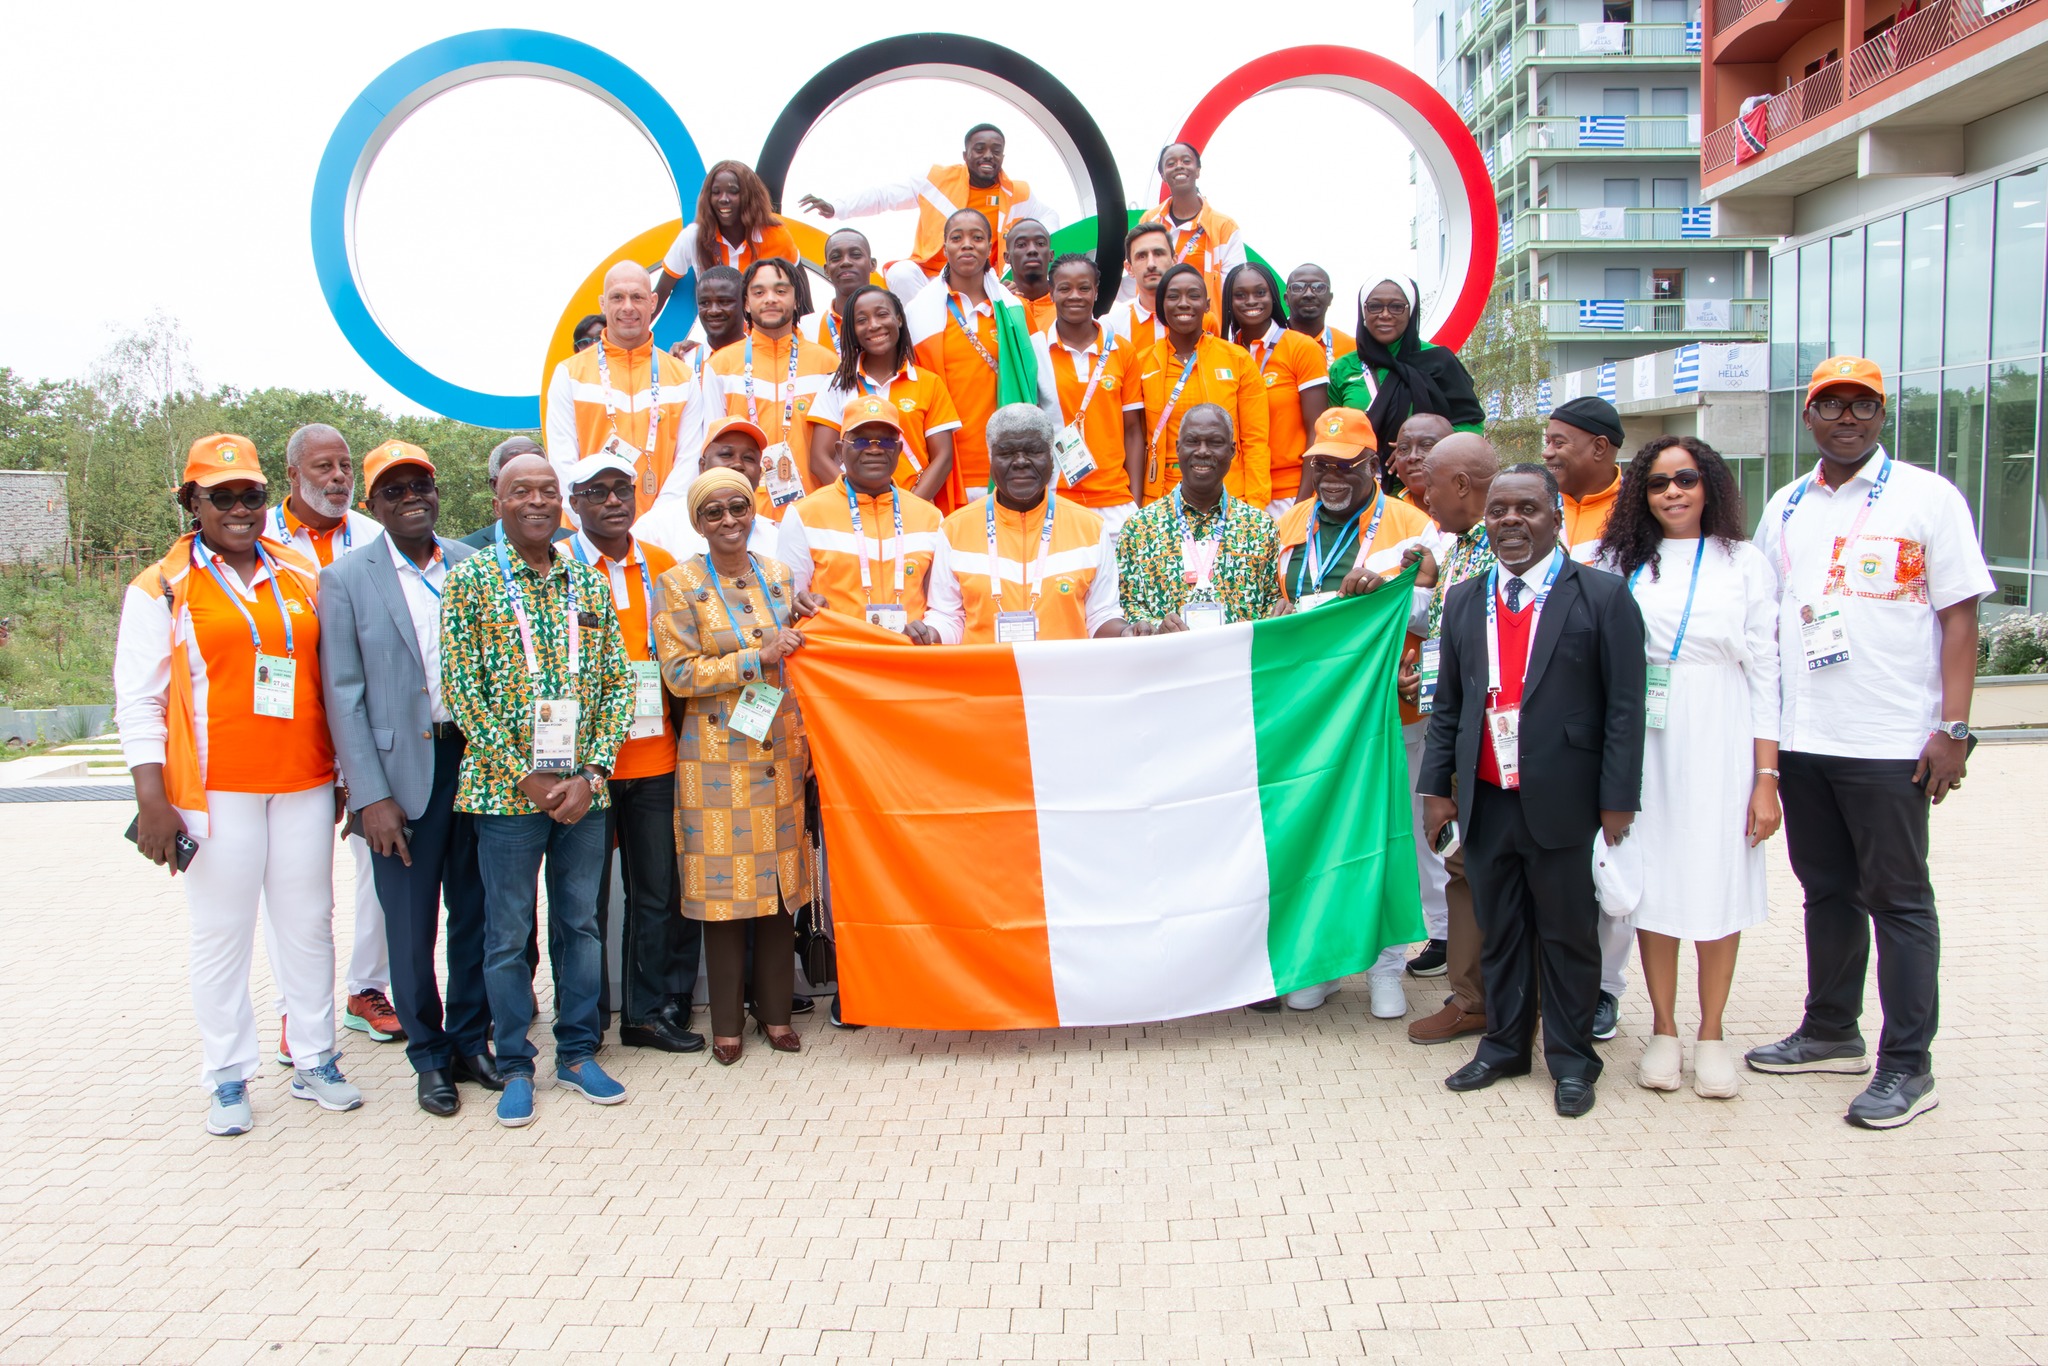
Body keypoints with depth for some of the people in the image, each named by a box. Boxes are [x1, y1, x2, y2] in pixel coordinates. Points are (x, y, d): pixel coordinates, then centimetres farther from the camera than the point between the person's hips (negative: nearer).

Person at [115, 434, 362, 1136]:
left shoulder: (302, 576, 12)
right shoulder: (162, 589, 2)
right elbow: (138, 701, -1)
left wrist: (346, 774, 14)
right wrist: (151, 800, -9)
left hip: (305, 785, 3)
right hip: (216, 789, -3)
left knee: (308, 924, 8)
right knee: (222, 933, 2)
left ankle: (314, 1061, 21)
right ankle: (228, 1079, 14)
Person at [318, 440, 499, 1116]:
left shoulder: (474, 566, 7)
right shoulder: (346, 579, -1)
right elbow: (343, 695, -4)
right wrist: (370, 794, -10)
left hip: (476, 757, 3)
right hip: (403, 769, -3)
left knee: (476, 913, 11)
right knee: (411, 926, 4)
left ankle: (471, 1041, 27)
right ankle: (429, 1057, 21)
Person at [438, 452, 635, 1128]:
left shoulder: (590, 582, 8)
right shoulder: (469, 580, -2)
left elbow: (618, 684, 6)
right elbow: (462, 690, -7)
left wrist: (592, 774, -7)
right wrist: (526, 775, -12)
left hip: (583, 789, 3)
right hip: (507, 788, -3)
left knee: (580, 922, 12)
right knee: (508, 933, 6)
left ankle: (578, 1053, 25)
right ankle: (515, 1067, 19)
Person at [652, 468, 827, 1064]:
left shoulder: (777, 576, 11)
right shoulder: (678, 584, -3)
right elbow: (679, 673, -10)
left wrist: (801, 622, 3)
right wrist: (759, 656, -16)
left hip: (780, 752, 4)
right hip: (717, 758, -4)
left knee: (781, 880, 6)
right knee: (725, 884, 0)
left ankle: (775, 1010, 19)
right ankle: (726, 1022, 13)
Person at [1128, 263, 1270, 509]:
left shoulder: (1239, 360, 3)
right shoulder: (1142, 363, 5)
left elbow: (1255, 440, 3)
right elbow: (1134, 436, 7)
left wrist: (1255, 508, -5)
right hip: (1160, 502, 1)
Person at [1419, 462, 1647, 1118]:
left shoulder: (1603, 597, -4)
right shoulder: (1464, 601, 10)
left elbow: (1625, 707, -7)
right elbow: (1447, 704, 13)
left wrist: (1617, 800, -10)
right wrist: (1436, 786, 7)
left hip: (1564, 804, -4)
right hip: (1485, 800, 4)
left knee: (1568, 935, 8)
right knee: (1498, 932, 14)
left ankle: (1571, 1059, 22)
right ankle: (1504, 1045, 29)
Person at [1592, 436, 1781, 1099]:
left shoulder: (1743, 562, 3)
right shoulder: (1620, 563, 7)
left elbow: (1764, 675, 1)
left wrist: (1766, 779, -4)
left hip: (1719, 745, -1)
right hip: (1642, 741, 1)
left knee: (1718, 882, 2)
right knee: (1654, 881, 5)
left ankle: (1711, 1033, 16)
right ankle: (1663, 1029, 18)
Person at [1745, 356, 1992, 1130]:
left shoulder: (1926, 498, -2)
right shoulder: (1785, 508, 12)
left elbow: (1960, 614, -5)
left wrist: (1953, 727, -12)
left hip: (1890, 743, -5)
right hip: (1800, 739, 5)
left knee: (1897, 898, 1)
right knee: (1826, 891, 15)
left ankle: (1908, 1066, 8)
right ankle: (1831, 1033, 27)